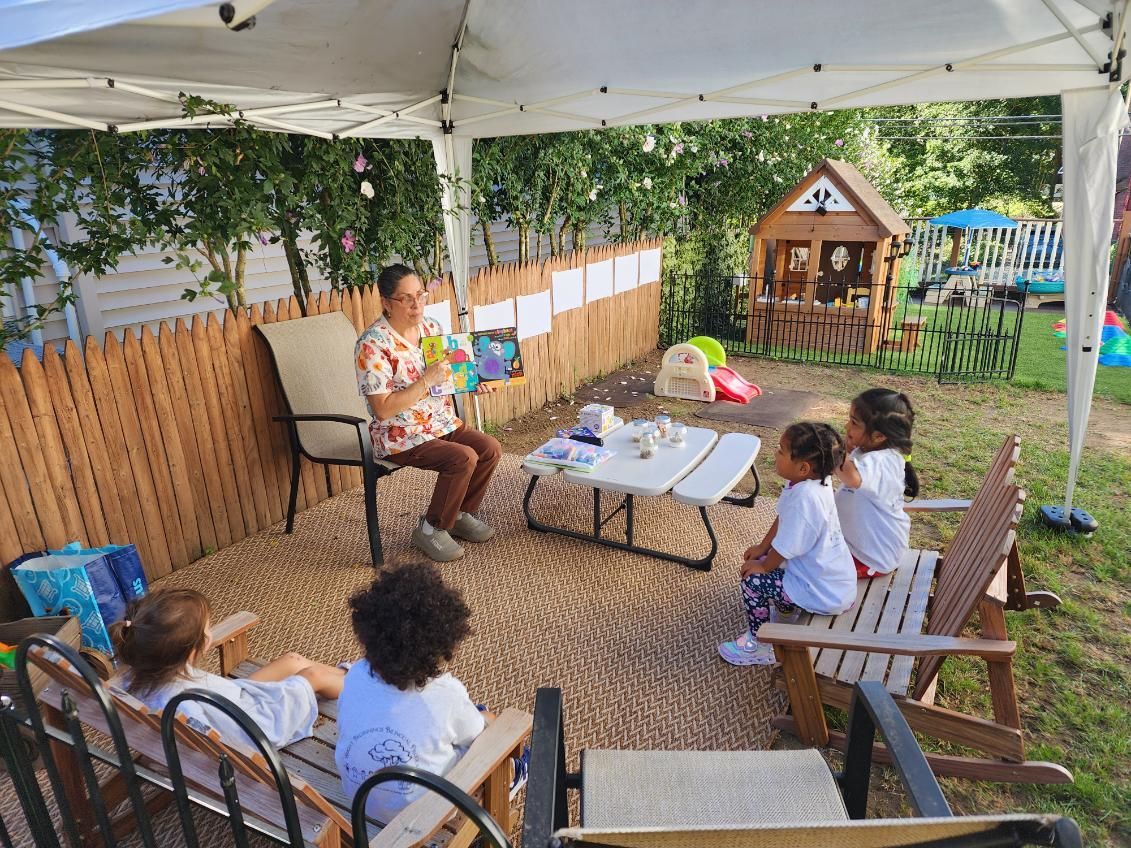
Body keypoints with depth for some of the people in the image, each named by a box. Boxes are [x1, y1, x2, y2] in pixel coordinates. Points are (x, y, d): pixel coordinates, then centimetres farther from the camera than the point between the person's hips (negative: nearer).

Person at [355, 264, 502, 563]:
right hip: (400, 436, -7)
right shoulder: (373, 344, -20)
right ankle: (430, 530, -4)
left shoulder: (432, 328, 2)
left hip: (442, 423, 7)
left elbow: (451, 374, 13)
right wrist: (427, 381, -29)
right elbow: (382, 410, -24)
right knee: (463, 458, -25)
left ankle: (462, 514, 13)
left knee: (491, 449, -9)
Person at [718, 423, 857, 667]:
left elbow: (785, 549, -24)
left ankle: (760, 647, 16)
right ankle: (786, 609, 39)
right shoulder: (812, 480, -7)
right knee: (763, 560, 19)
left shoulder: (804, 497, -34)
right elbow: (782, 519, 9)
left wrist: (762, 566, -7)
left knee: (752, 581, -5)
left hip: (825, 594, -9)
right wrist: (762, 548, 12)